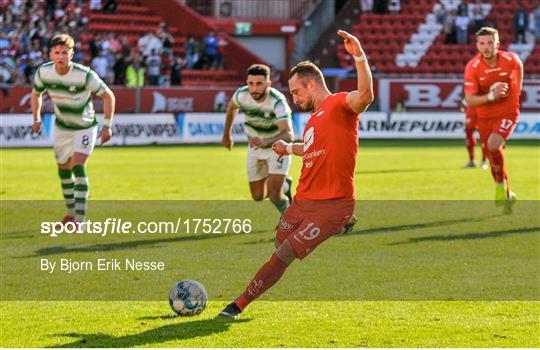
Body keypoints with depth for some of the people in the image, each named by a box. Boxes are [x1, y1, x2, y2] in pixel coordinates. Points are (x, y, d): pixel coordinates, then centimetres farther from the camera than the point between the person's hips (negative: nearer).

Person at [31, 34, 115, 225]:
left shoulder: (85, 75, -28)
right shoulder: (43, 72, -16)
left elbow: (108, 96, -16)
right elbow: (36, 94, 6)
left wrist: (107, 126, -18)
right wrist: (37, 118, -5)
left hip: (85, 128, -5)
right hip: (61, 128, 5)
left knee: (78, 167, -20)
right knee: (64, 169, 14)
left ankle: (80, 218, -21)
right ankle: (71, 212, 34)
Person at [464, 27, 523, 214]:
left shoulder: (510, 59, -17)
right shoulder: (472, 67, -19)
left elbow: (518, 66, 10)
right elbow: (469, 100, -23)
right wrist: (491, 96, -37)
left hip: (508, 112, -2)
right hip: (485, 116, 2)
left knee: (493, 145, -27)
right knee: (493, 156, 12)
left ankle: (501, 185, -7)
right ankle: (507, 195, 34)